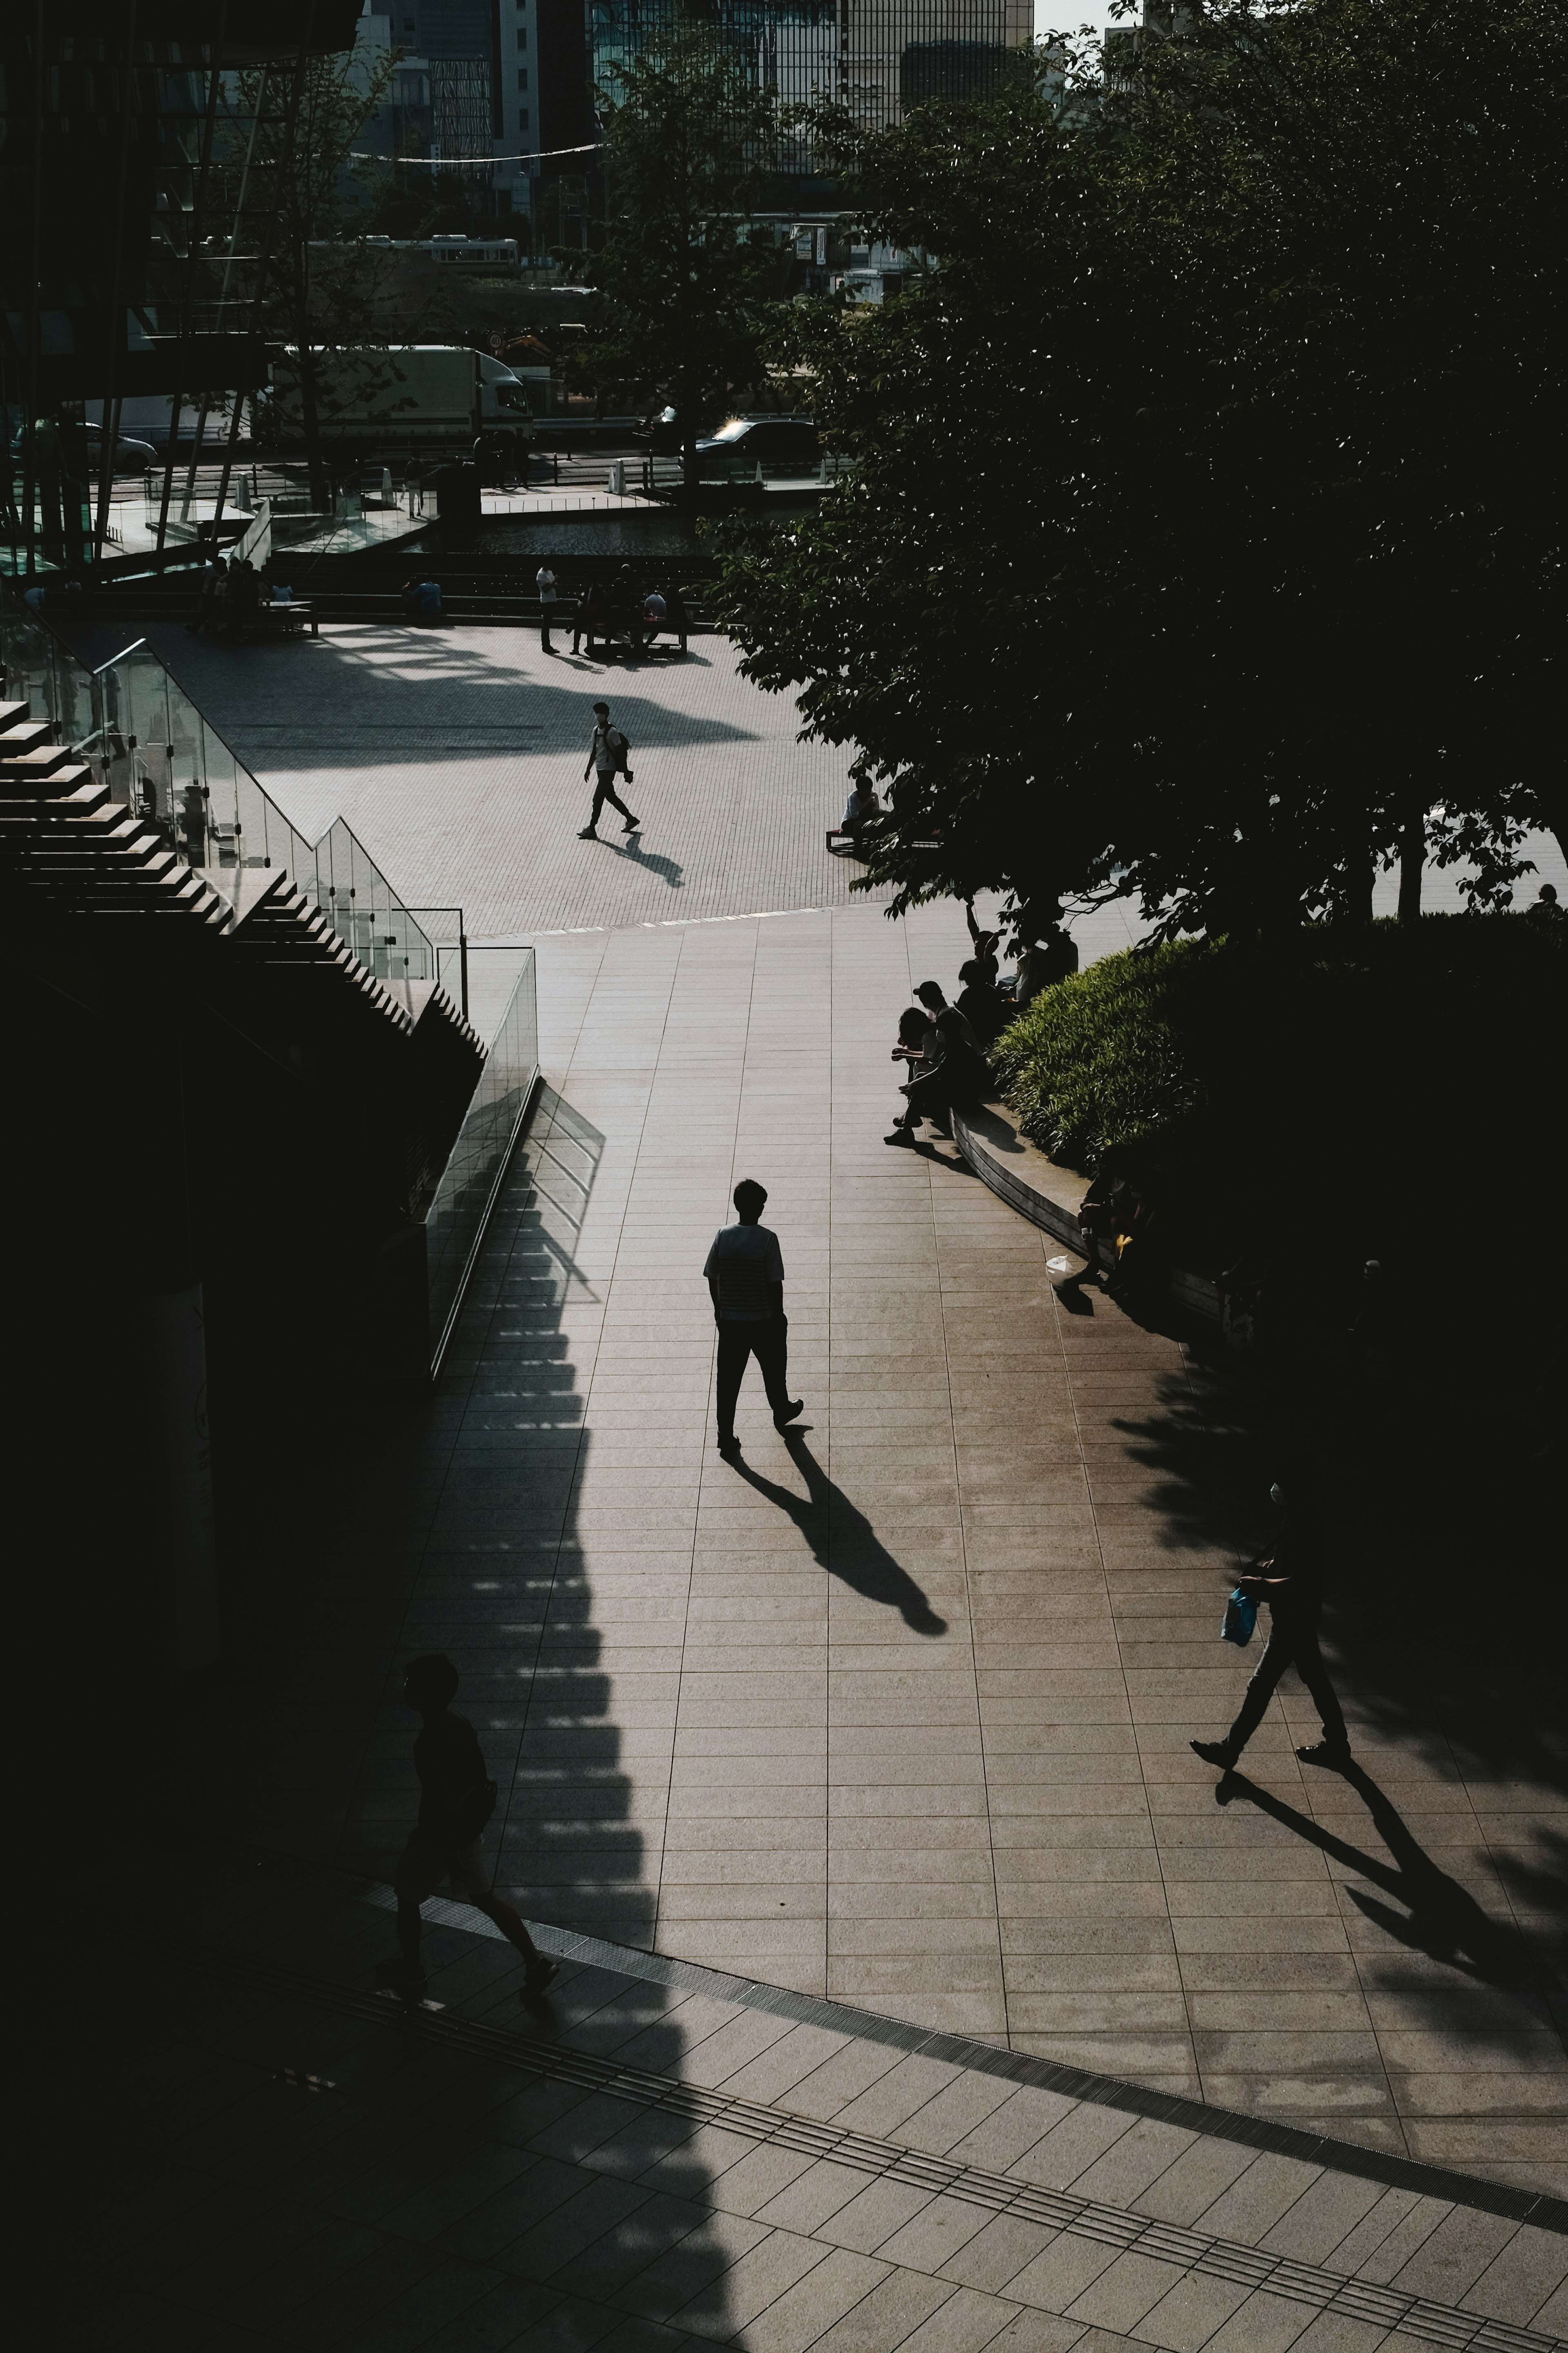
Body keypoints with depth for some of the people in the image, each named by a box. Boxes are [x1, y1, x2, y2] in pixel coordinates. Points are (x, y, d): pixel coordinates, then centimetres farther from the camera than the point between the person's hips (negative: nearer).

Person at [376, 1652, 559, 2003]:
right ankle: (535, 1963, 16)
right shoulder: (463, 1727, -5)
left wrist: (451, 1856, -19)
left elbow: (439, 1806, -26)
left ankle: (409, 1973, 34)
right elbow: (480, 1779, 8)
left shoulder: (430, 1745, -29)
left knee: (408, 1896, 18)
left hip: (440, 1839, -7)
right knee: (483, 1898, 20)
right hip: (470, 1831, 7)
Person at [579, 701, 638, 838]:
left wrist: (626, 771, -15)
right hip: (600, 769, 9)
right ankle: (631, 820, 30)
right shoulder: (596, 730, 9)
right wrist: (588, 769, 20)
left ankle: (592, 830, -6)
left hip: (609, 769, -9)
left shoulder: (612, 732, -16)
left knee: (598, 799, -10)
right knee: (611, 796, 17)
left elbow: (621, 752, -15)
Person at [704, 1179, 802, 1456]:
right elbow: (775, 1284, -13)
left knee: (728, 1379, 8)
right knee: (774, 1368, 24)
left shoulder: (723, 1236, -7)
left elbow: (712, 1279, 0)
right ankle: (782, 1411, 46)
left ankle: (726, 1437, 7)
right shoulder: (768, 1239, -16)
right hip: (763, 1319, -2)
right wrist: (779, 1315, 2)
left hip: (729, 1320, 2)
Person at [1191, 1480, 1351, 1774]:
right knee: (1314, 1677, 21)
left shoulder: (1302, 1527, -28)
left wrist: (1260, 1584, -21)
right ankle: (1336, 1743, 34)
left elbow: (1299, 1582, -29)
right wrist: (1272, 1566, 5)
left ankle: (1229, 1751, 8)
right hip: (1303, 1616, 10)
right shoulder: (1300, 1518, 2)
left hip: (1292, 1620, -10)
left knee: (1261, 1684, -1)